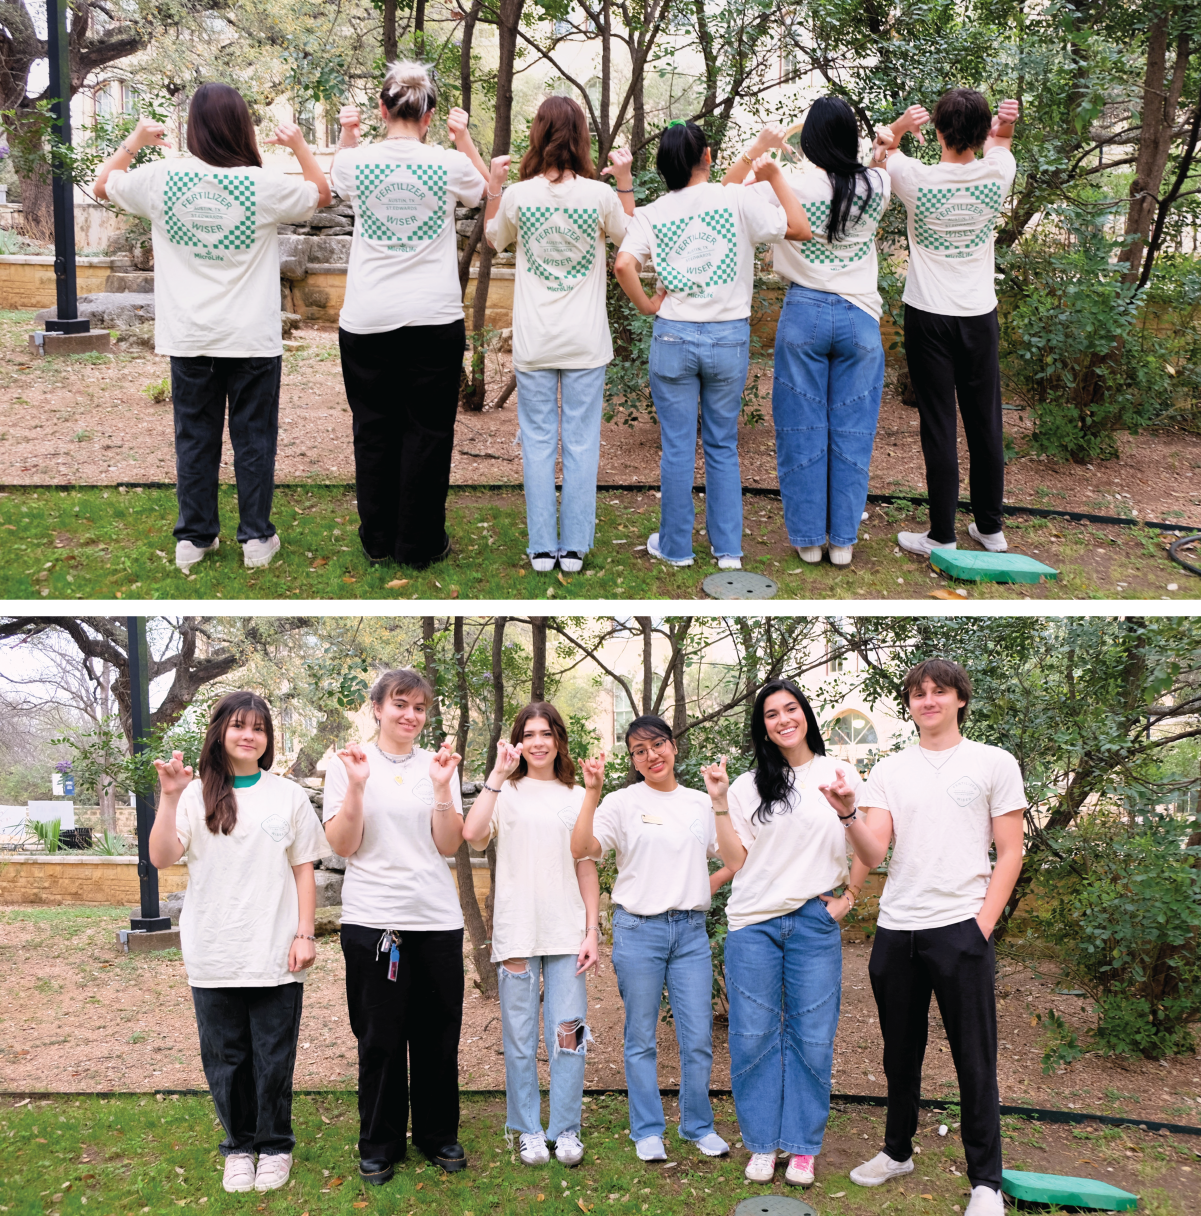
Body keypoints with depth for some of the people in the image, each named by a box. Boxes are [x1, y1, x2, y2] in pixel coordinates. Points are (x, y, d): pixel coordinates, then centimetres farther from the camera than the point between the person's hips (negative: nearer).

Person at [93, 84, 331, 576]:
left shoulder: (162, 178, -6)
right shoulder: (264, 185, -10)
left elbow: (102, 185, 14)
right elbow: (322, 193, 9)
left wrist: (134, 141, 21)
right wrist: (299, 144, 15)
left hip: (190, 338, 2)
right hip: (253, 338, -2)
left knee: (194, 437, 12)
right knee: (254, 437, 9)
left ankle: (193, 537, 19)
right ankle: (256, 537, 15)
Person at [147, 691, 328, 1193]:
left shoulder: (288, 796, 4)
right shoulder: (197, 795, 2)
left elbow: (303, 869, 6)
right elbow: (161, 857, -9)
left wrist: (305, 933, -1)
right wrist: (169, 797, -19)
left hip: (275, 956, 0)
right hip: (213, 957, 0)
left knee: (273, 1059, 6)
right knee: (225, 1059, 9)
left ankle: (274, 1146, 23)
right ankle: (238, 1146, 27)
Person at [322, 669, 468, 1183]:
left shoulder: (438, 764, 7)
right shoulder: (349, 763, 2)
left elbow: (449, 845, 1)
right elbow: (342, 846, -4)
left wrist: (442, 788, -12)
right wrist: (356, 786, -16)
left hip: (437, 918, 2)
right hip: (372, 919, -2)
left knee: (438, 1035, 8)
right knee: (380, 1039, 5)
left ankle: (438, 1134, 25)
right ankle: (379, 1144, 20)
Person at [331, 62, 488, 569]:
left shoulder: (357, 160, -3)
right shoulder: (449, 164, -5)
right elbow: (486, 190, 17)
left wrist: (347, 133, 12)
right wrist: (464, 138, 11)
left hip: (367, 320, 1)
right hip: (435, 318, -1)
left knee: (373, 429, 11)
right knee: (427, 432, 6)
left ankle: (378, 540, 20)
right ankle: (420, 544, 13)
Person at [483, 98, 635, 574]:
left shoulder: (517, 195, -8)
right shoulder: (601, 194, -9)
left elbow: (494, 240, 13)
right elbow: (628, 235, 12)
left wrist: (493, 185, 17)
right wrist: (624, 180, 14)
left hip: (533, 342, 0)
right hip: (586, 341, 0)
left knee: (538, 441, 9)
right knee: (581, 443, 7)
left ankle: (541, 548, 12)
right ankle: (574, 548, 12)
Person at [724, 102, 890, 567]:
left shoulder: (790, 188, -11)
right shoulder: (875, 186, -3)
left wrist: (757, 148, -1)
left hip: (804, 314, -1)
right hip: (859, 317, 2)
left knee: (803, 431, 8)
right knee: (851, 432, 8)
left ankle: (808, 538, 14)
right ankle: (843, 540, 14)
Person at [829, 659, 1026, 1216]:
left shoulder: (994, 764, 1)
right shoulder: (888, 771, 8)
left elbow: (1010, 853, 1)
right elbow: (873, 854, 0)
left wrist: (983, 922, -8)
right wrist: (849, 814, -19)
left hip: (961, 928, -3)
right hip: (895, 930, 3)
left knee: (974, 1061, 1)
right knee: (900, 1054, 15)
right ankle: (897, 1152, 31)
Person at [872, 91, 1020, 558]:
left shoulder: (917, 179, -13)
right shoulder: (998, 173, -7)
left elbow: (883, 144, 8)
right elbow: (997, 142, 18)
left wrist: (900, 126, -12)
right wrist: (1004, 126, -5)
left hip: (929, 318, -3)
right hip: (980, 315, 3)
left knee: (939, 427, 0)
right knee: (985, 424, 12)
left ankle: (942, 537, 6)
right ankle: (990, 528, 24)